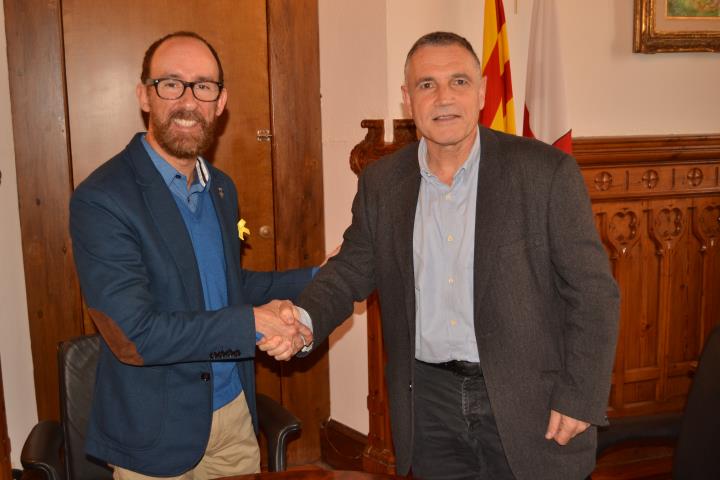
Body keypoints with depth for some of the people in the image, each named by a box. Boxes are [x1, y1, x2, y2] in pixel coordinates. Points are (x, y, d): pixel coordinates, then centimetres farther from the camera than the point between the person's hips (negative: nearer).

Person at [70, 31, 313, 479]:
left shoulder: (221, 187, 4)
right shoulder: (101, 199, -19)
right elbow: (131, 335, -24)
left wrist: (314, 280, 7)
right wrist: (253, 324, -22)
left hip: (235, 411, 6)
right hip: (156, 436, -6)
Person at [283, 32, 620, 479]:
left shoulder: (546, 171, -11)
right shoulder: (381, 182, 1)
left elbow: (593, 291, -8)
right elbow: (351, 270, 6)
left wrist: (580, 399, -11)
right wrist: (303, 319, -14)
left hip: (527, 403, -3)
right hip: (429, 399, 3)